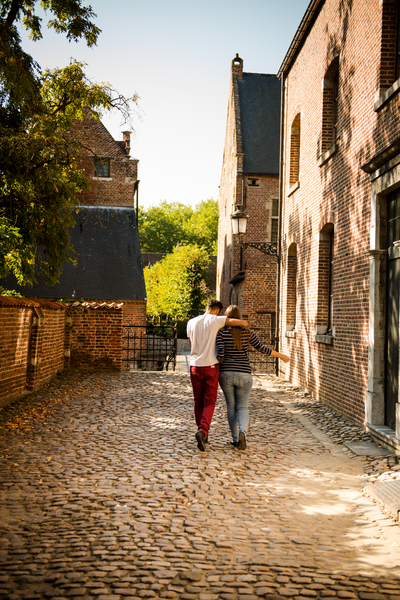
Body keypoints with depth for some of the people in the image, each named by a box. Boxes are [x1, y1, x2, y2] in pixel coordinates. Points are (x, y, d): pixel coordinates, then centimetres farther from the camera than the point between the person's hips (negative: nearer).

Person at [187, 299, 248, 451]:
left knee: (198, 402, 15)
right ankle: (203, 431, -19)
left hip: (195, 366, 4)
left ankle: (202, 434, 23)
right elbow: (243, 323, -10)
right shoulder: (216, 320, -5)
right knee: (209, 402, 2)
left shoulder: (191, 323, 8)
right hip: (210, 366, -4)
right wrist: (244, 324, 13)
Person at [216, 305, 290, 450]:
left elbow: (220, 355, -15)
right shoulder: (247, 332, -3)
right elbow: (261, 348, 1)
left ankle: (235, 439, 15)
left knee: (231, 407, 15)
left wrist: (218, 362, 8)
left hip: (226, 374, 0)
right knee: (242, 407, 9)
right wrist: (281, 355, 14)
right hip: (243, 375, 0)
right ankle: (242, 433, -19)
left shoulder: (221, 333, -8)